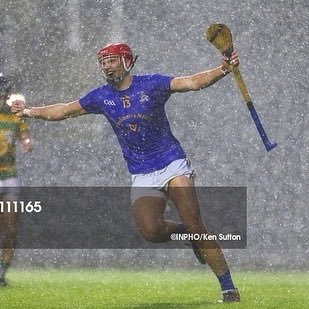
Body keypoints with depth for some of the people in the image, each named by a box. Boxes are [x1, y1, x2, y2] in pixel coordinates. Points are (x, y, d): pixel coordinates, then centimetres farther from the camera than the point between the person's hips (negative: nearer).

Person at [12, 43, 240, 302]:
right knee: (150, 230, -22)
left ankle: (228, 287, -13)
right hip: (142, 177, 3)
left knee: (194, 224, -18)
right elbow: (64, 110, 16)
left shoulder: (151, 84, -5)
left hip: (172, 164, -3)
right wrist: (29, 112, 8)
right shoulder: (101, 97, 6)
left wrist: (222, 71, -31)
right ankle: (186, 232, 11)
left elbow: (193, 82, -15)